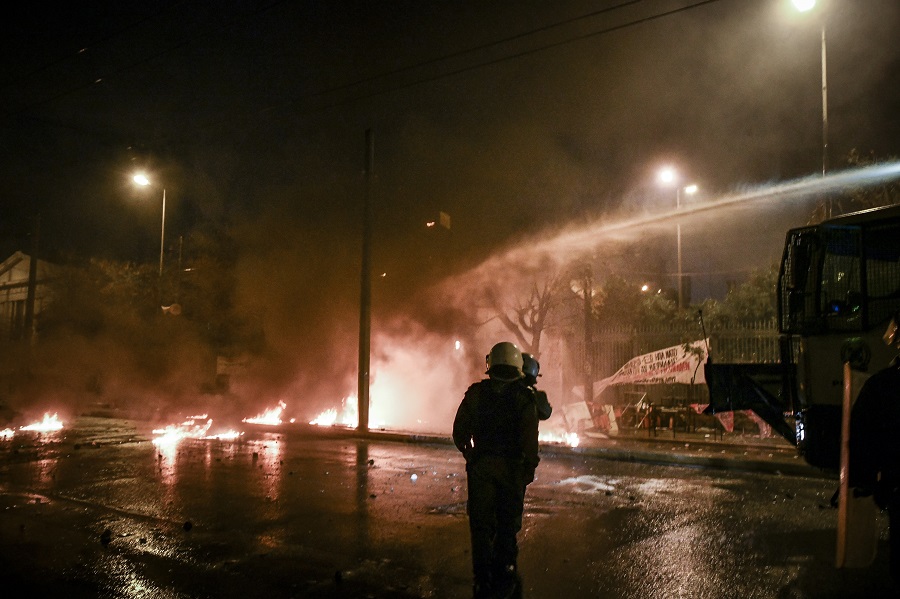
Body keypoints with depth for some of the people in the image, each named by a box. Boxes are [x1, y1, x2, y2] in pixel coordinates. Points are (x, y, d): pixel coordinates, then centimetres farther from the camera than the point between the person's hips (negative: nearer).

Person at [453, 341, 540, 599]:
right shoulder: (524, 397, -6)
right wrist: (530, 468, 3)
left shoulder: (475, 392, 0)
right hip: (512, 468, -1)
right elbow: (530, 438, -10)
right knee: (508, 523, 11)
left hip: (480, 467, 1)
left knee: (480, 523, 8)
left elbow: (459, 431, 4)